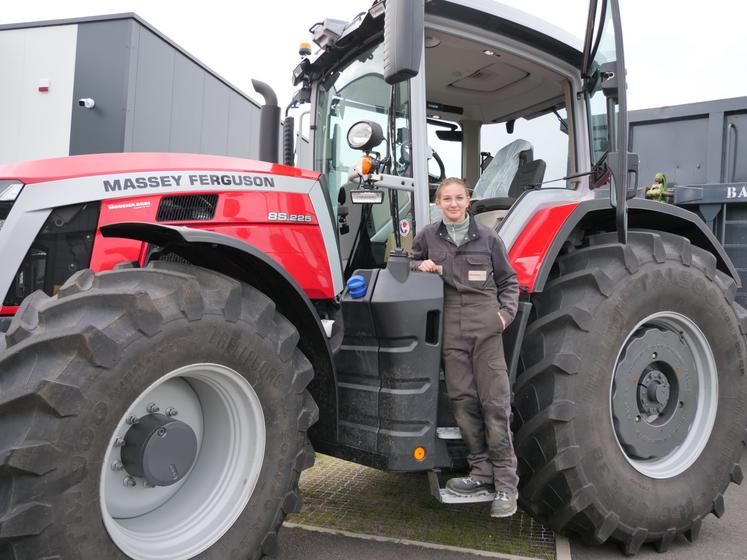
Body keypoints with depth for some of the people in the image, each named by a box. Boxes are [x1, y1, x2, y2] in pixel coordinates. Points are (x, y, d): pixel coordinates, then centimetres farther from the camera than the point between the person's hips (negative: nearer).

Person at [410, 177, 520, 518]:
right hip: (450, 327, 2)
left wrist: (506, 312, -3)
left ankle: (505, 482, 3)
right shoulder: (428, 236, 10)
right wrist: (421, 266, 1)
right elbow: (409, 263, 23)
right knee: (462, 399, 4)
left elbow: (508, 281, 13)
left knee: (495, 401, -5)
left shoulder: (487, 238, 6)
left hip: (485, 326, -2)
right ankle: (481, 472, 17)